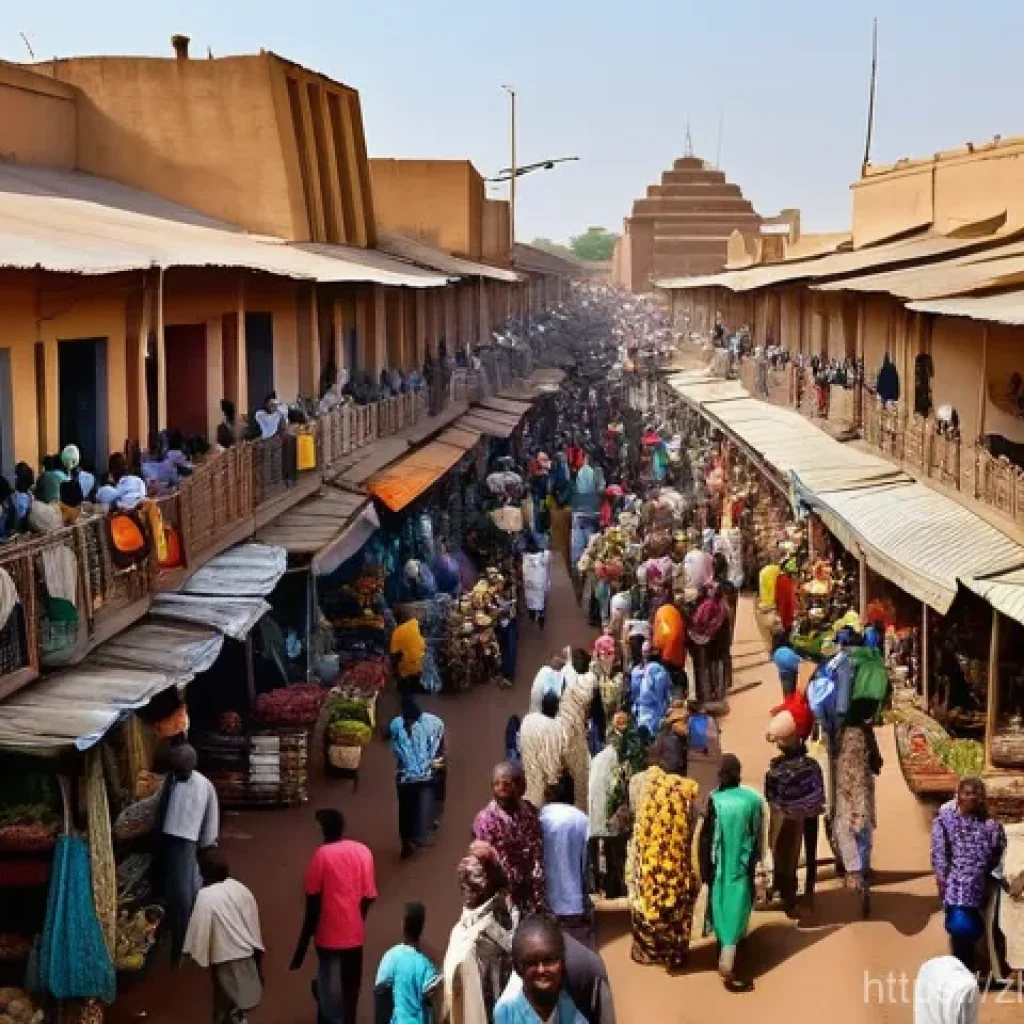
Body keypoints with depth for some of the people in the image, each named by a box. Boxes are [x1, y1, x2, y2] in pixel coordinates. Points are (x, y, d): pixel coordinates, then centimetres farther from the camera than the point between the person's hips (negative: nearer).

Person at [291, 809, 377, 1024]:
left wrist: (303, 945, -5)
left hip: (330, 936, -5)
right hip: (355, 935, 5)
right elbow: (369, 896, 2)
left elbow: (313, 903, -12)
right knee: (350, 990, 18)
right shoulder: (363, 851, 0)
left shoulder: (322, 855, -13)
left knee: (330, 994, 2)